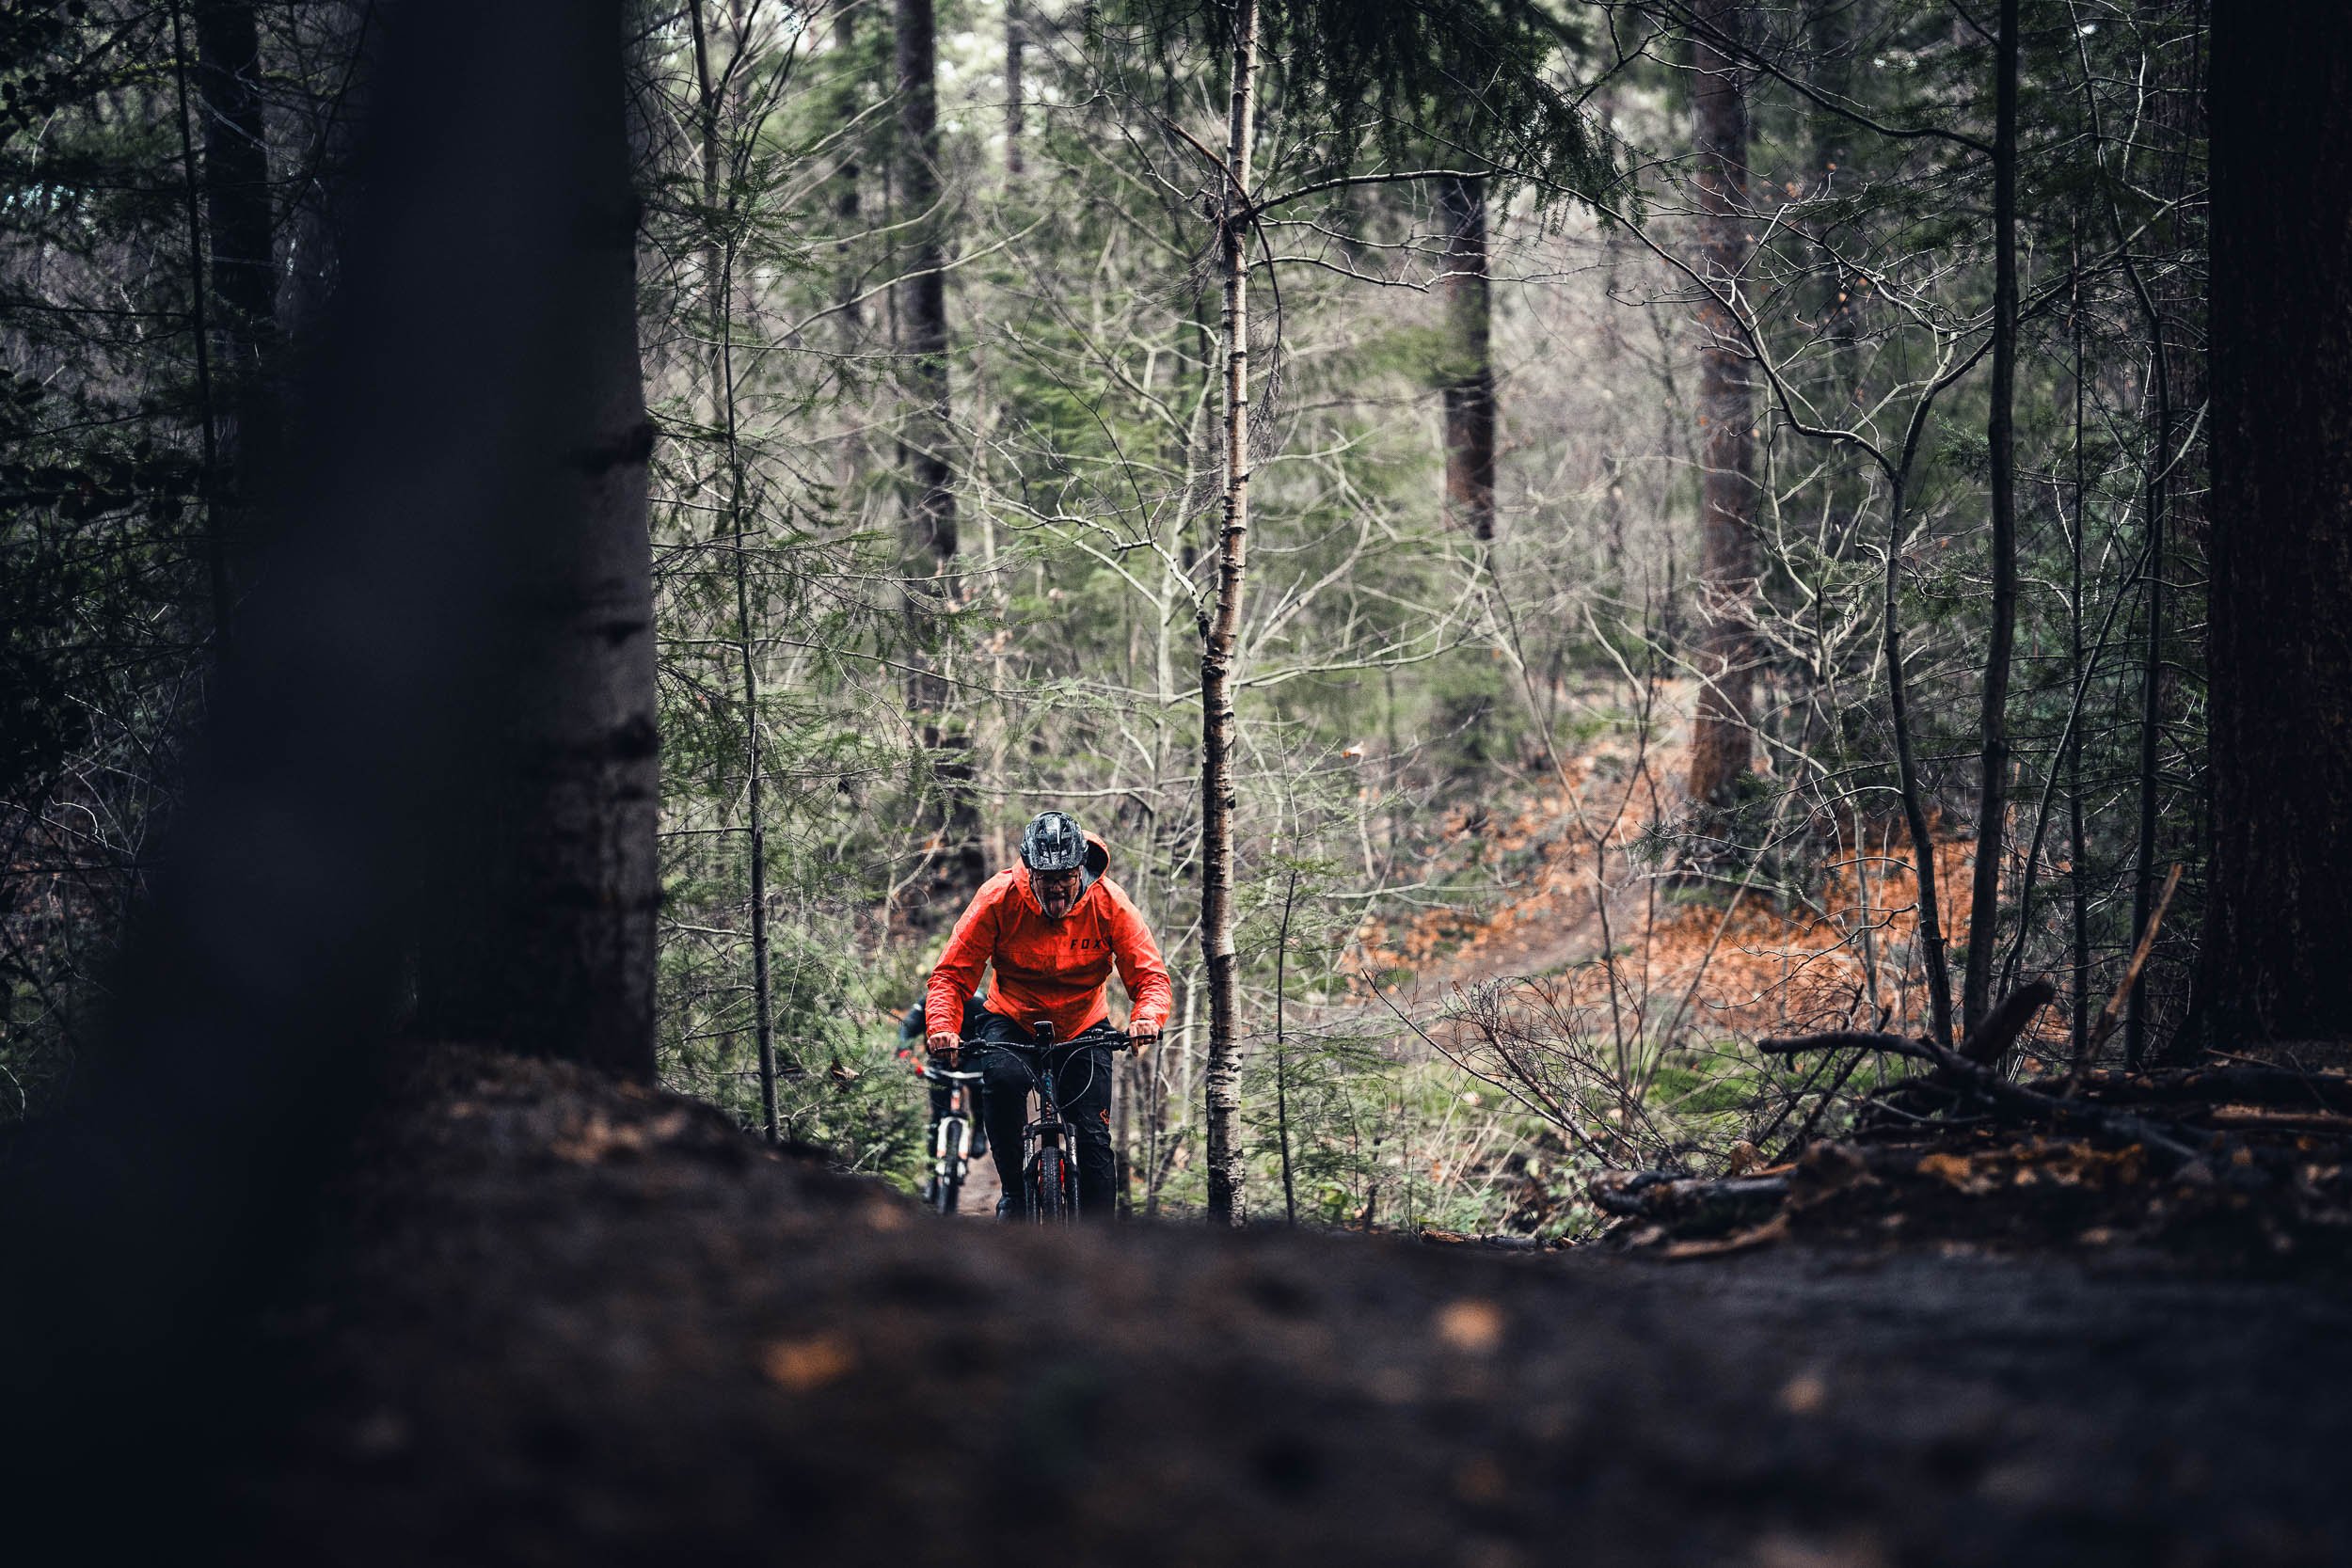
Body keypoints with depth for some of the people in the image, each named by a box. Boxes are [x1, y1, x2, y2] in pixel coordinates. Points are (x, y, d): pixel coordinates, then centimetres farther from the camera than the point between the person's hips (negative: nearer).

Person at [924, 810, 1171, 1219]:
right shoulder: (999, 897, -19)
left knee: (1093, 1137, -13)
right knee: (1002, 1078, -33)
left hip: (1083, 1029, 1)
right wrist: (942, 1027, -36)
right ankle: (1016, 1193, -18)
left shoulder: (1109, 902, -17)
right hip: (1012, 1022, -1)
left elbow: (1149, 974, -18)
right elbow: (953, 971, -17)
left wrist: (1147, 1017, -41)